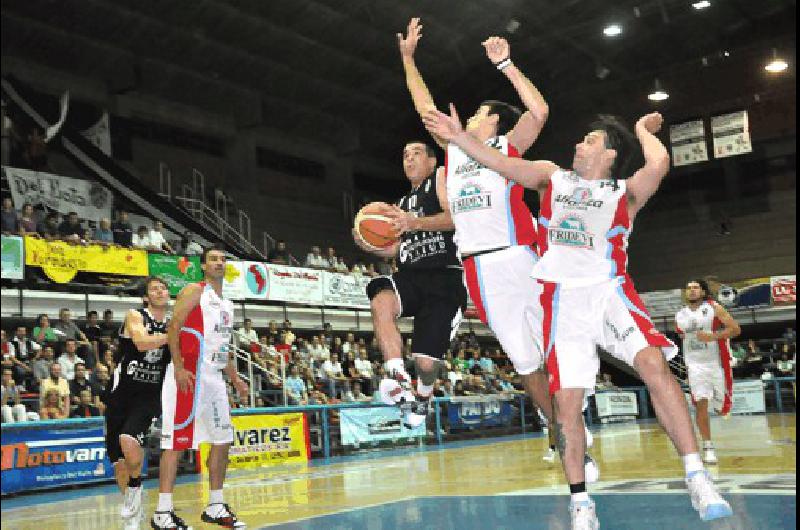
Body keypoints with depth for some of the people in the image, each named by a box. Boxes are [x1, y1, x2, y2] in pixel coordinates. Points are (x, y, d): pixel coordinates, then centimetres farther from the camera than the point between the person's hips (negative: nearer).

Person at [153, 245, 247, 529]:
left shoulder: (226, 303, 20)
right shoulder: (194, 291, -4)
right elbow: (173, 327, -13)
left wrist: (235, 378, 21)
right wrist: (178, 368, -22)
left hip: (215, 377, 9)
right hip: (189, 376, -9)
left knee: (222, 441, 11)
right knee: (176, 441, -9)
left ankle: (215, 507, 20)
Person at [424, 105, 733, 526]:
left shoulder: (624, 192, 8)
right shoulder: (552, 177, 18)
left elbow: (659, 163, -11)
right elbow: (502, 163, 9)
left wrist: (643, 129, 7)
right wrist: (458, 136, 1)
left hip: (609, 290, -2)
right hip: (563, 298, 2)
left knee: (654, 365, -25)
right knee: (566, 400, -3)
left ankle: (697, 479, -18)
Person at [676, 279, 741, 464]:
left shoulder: (714, 308, -6)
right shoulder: (680, 315, 6)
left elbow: (735, 329, -11)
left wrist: (712, 336, -23)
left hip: (716, 361, -2)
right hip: (694, 364, 2)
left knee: (721, 406, 7)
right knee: (700, 404, -10)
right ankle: (708, 446, -3)